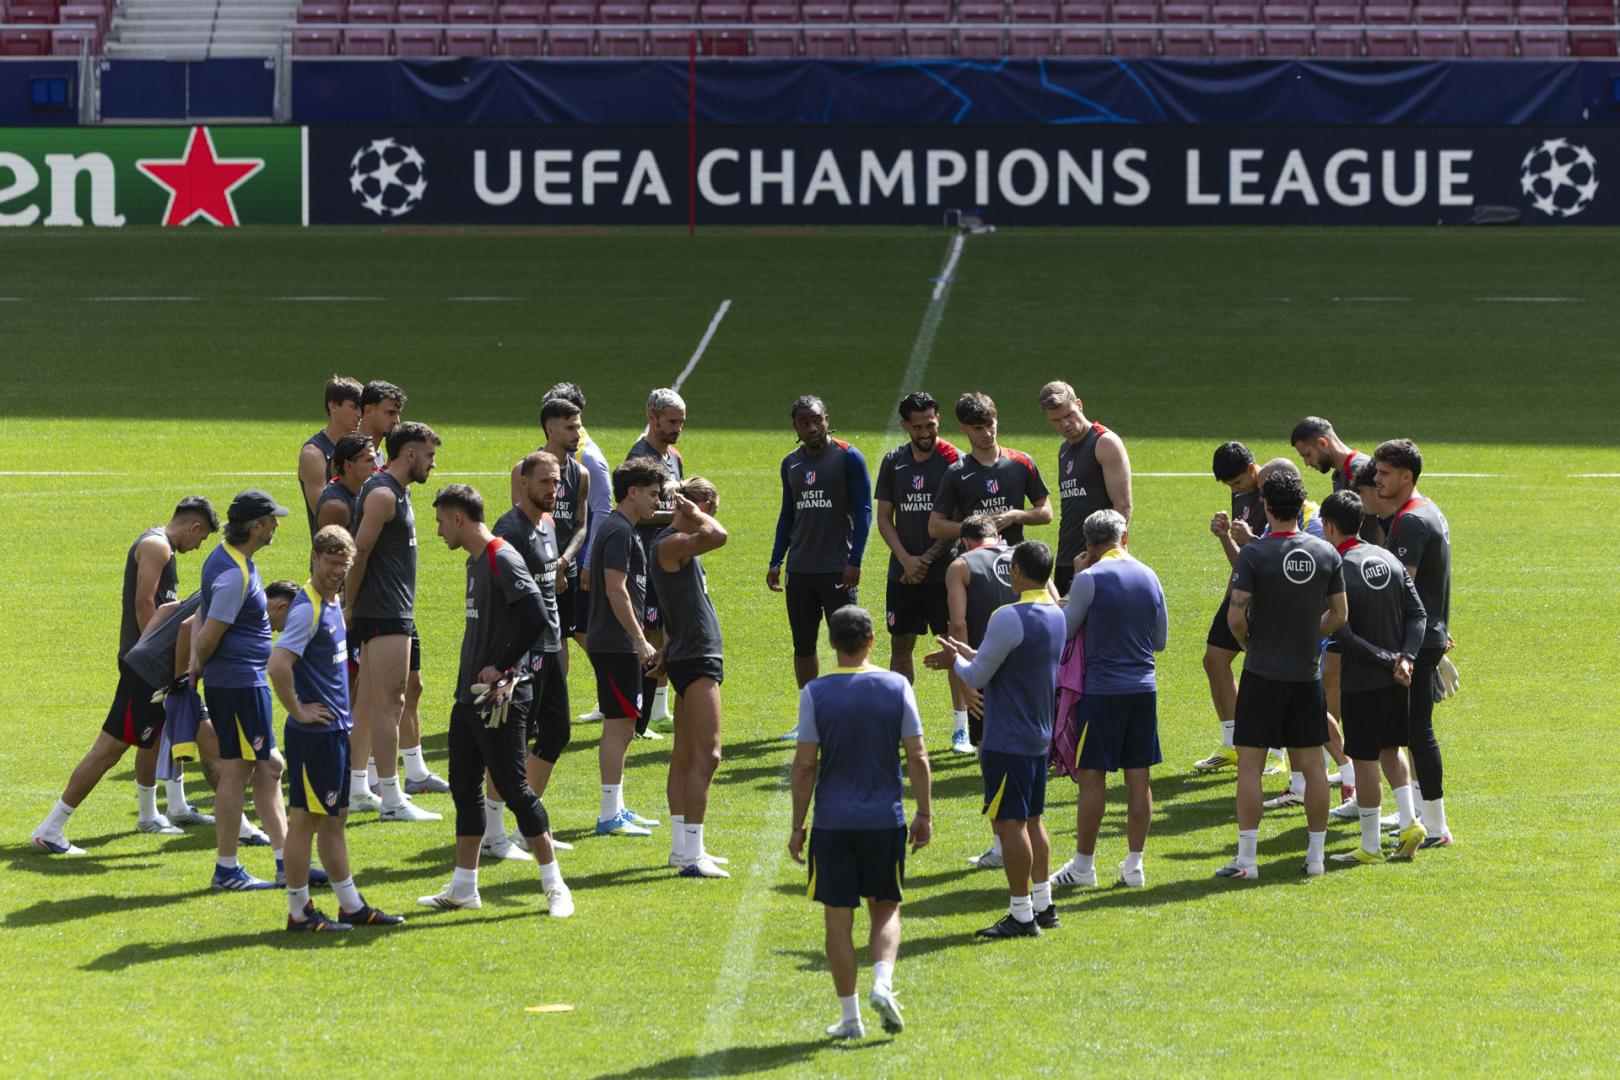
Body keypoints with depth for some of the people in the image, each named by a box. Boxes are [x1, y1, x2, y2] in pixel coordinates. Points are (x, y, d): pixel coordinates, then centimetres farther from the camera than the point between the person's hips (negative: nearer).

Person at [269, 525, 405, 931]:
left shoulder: (333, 602, 11)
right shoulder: (307, 609, -18)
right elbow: (278, 665, -30)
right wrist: (298, 711, -20)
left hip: (335, 730, 10)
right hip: (314, 732, -10)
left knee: (334, 818, 15)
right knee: (305, 819, -2)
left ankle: (352, 907, 23)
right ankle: (299, 913, 4)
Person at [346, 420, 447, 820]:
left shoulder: (395, 491, 18)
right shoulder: (382, 494, -15)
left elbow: (362, 553, 23)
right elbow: (359, 552, -19)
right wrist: (349, 606, -13)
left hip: (396, 613, 10)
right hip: (384, 614, -10)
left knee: (371, 703, 13)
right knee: (389, 704, -10)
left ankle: (355, 790, 19)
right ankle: (391, 800, -10)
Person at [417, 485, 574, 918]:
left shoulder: (502, 560, -16)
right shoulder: (475, 562, 14)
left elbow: (535, 616, -27)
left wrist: (501, 669, -20)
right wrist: (469, 679, 15)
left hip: (498, 699, -10)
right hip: (469, 698, 10)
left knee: (513, 788, -7)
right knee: (464, 788, 12)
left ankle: (554, 885, 0)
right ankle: (463, 887, 20)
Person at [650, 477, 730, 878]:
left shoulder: (678, 546, 15)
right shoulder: (670, 544, -17)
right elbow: (719, 536, -34)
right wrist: (694, 514, -16)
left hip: (693, 659, 11)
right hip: (695, 660, -11)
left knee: (684, 757, 13)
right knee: (705, 756, -13)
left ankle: (682, 847, 19)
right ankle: (691, 856, -16)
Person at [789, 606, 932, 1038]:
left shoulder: (815, 693, -6)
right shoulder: (896, 686, -2)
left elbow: (805, 764, -6)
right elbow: (917, 757, -2)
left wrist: (797, 826, 2)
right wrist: (924, 814, 9)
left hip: (832, 822, -1)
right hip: (885, 819, 1)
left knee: (838, 917, 6)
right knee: (886, 909, 16)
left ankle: (849, 1016, 8)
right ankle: (883, 982, -8)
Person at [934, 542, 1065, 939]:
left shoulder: (1009, 618, -20)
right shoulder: (1057, 615, 7)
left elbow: (977, 677, -14)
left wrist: (958, 660, 7)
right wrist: (970, 653, 21)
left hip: (1007, 741, -9)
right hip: (1040, 737, 9)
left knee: (1011, 824, -4)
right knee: (1032, 821, 17)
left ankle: (1021, 915, -1)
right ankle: (1043, 905, 22)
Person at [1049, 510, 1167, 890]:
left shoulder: (1090, 579, -11)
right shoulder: (1149, 577, 6)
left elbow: (1064, 629, -2)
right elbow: (1160, 640, 13)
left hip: (1102, 689, -5)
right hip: (1144, 687, 5)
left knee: (1092, 777, 1)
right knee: (1138, 777, 8)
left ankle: (1083, 864, 6)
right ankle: (1134, 863, 10)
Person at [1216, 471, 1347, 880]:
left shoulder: (1254, 554, -13)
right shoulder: (1326, 554, 0)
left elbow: (1236, 616, -15)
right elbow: (1339, 615, 6)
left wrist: (1248, 644, 4)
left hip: (1263, 674, -4)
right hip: (1307, 674, 4)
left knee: (1250, 765, 1)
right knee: (1312, 764, 10)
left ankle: (1246, 859, -1)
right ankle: (1315, 854, 15)